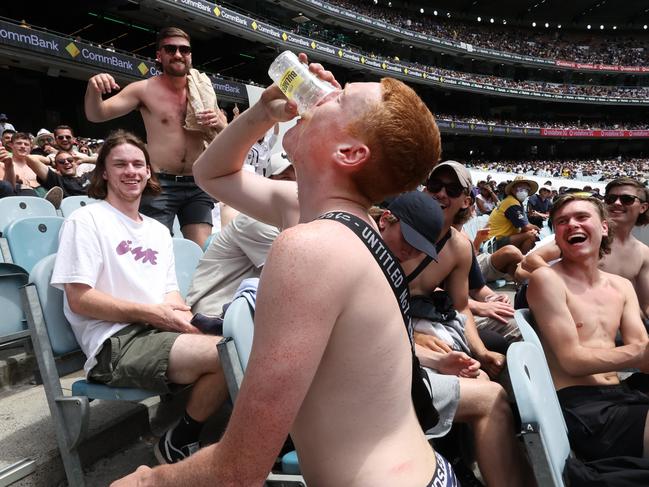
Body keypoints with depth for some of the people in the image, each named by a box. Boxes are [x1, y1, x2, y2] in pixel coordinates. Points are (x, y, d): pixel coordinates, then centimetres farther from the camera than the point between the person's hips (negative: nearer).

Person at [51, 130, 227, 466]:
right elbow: (79, 299, -8)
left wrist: (183, 315, -5)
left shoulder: (159, 230, 22)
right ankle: (177, 445, -1)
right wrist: (151, 313, -12)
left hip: (161, 333, 7)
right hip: (115, 343, -7)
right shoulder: (85, 220, 0)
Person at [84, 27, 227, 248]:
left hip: (197, 184, 3)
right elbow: (96, 115, -1)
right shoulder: (145, 89, 1)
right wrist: (93, 90, -22)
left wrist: (218, 123, -8)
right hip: (160, 183, -2)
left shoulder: (203, 89, 10)